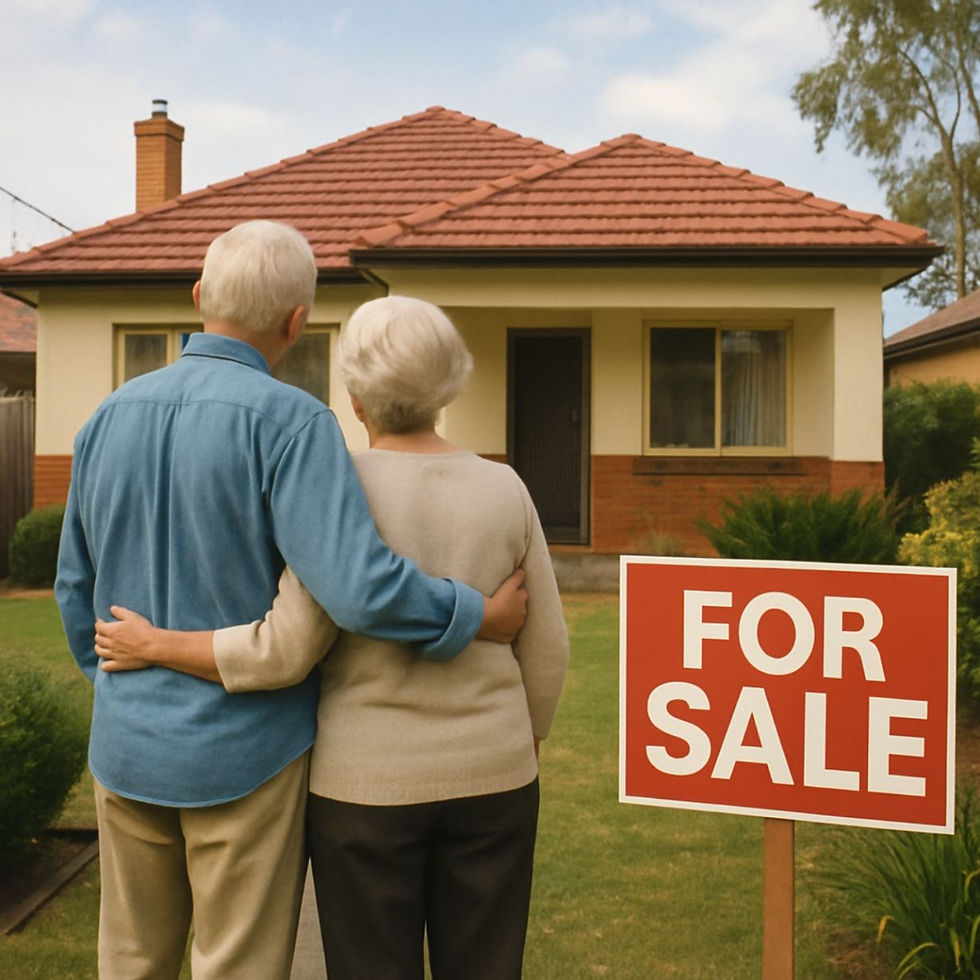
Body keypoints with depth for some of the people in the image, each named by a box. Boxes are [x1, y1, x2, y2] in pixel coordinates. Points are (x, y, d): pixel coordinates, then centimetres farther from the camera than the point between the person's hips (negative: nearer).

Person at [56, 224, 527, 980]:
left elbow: (78, 587, 10)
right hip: (245, 753, -6)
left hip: (128, 750, 6)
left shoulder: (111, 417, 2)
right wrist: (480, 617, -12)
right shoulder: (289, 422, -18)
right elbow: (359, 589, -28)